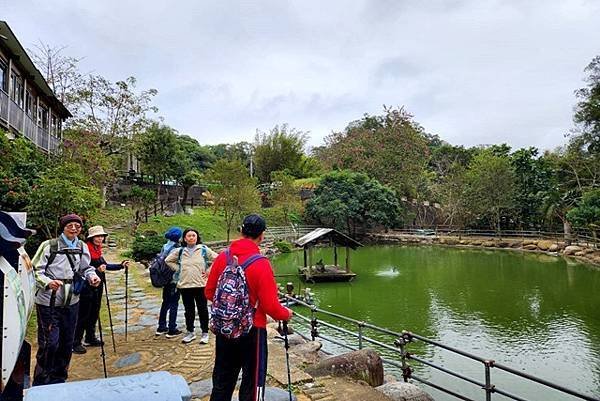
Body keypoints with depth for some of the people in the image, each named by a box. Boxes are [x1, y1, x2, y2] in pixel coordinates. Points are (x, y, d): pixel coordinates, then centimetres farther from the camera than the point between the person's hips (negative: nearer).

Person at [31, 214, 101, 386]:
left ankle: (59, 379, 31)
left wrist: (92, 275, -7)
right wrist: (48, 282, -26)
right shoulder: (49, 245, -10)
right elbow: (35, 271, -8)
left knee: (67, 342, 14)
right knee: (50, 342, -5)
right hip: (48, 302, -5)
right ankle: (40, 381, 16)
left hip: (71, 302, 5)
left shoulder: (82, 247, 5)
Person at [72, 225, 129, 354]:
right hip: (86, 288, -8)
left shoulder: (98, 250, 8)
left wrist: (121, 265, 13)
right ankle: (76, 343, 11)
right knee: (83, 315, 0)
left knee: (94, 313, 17)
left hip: (97, 287, 8)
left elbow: (105, 265, 17)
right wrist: (97, 269, -34)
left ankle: (90, 338, 31)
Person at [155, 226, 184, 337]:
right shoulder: (177, 248, -17)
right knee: (174, 304, 2)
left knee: (165, 302, 18)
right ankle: (172, 330, 7)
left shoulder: (164, 247, 6)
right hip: (174, 280, -7)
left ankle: (161, 328, 26)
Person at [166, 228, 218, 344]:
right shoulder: (180, 251, 7)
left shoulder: (204, 249, -2)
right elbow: (168, 260, 19)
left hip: (200, 284, -3)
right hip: (184, 285, 3)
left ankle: (205, 333, 17)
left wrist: (208, 271, -5)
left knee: (202, 309, 6)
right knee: (189, 310, 13)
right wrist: (178, 269, 8)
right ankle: (190, 332, 27)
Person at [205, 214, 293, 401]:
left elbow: (209, 293, 4)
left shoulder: (222, 257, -5)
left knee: (222, 381, 21)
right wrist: (286, 314, 2)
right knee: (252, 385, 12)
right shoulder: (261, 264, -20)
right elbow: (270, 306, -18)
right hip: (252, 331, -5)